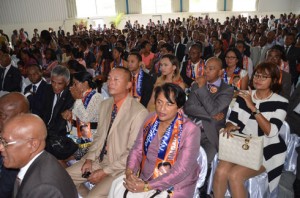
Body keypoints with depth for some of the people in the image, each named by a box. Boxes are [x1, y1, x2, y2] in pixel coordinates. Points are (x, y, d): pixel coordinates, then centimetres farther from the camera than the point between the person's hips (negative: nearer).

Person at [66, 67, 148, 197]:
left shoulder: (139, 112, -21)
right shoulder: (105, 104, 5)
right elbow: (98, 136, 12)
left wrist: (105, 171, -15)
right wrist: (89, 159, -2)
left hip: (119, 168, -6)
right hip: (98, 160, 7)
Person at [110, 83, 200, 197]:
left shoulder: (190, 130, -15)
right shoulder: (151, 120, 1)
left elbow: (181, 170, -18)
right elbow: (137, 150, 4)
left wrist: (147, 187, -21)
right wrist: (129, 172, -15)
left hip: (173, 188, -4)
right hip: (144, 180, 4)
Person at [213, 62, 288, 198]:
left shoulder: (280, 102, -6)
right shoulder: (243, 96, 5)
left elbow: (271, 132, -19)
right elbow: (232, 120, 5)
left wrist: (253, 107, -23)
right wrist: (229, 126, -19)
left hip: (266, 151, -3)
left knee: (234, 175, -25)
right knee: (220, 171, -23)